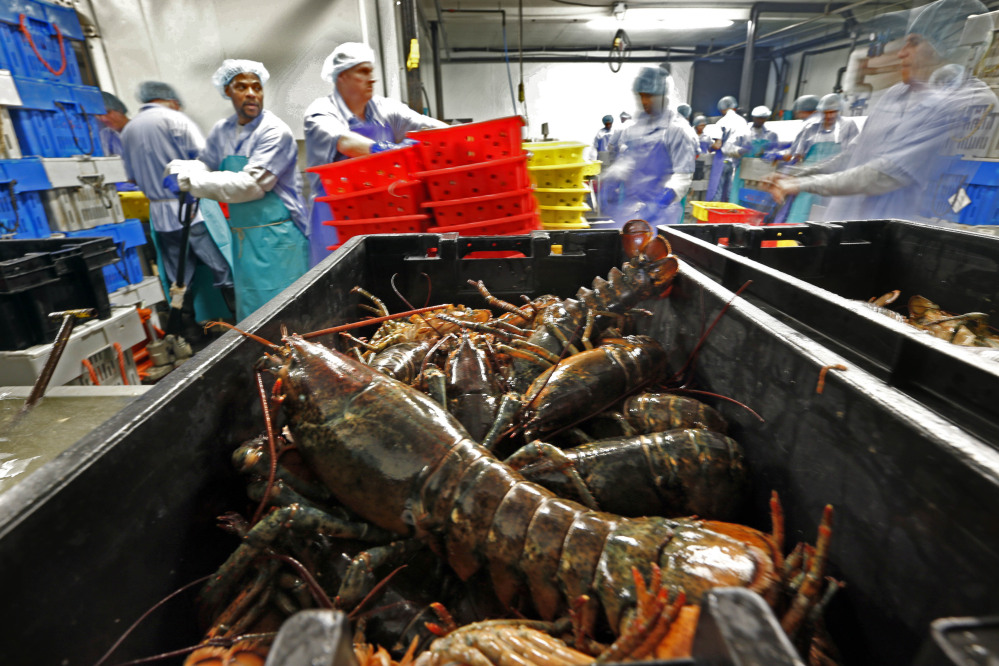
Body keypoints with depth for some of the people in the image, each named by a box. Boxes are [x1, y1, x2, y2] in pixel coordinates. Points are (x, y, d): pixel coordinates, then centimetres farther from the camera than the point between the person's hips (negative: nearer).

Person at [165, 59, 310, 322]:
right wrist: (181, 168, 1)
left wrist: (192, 181, -14)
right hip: (242, 237, 7)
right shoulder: (222, 130, 11)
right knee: (249, 309, 15)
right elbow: (205, 165, 25)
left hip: (276, 236, -7)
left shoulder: (275, 132, -11)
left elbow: (251, 184, -19)